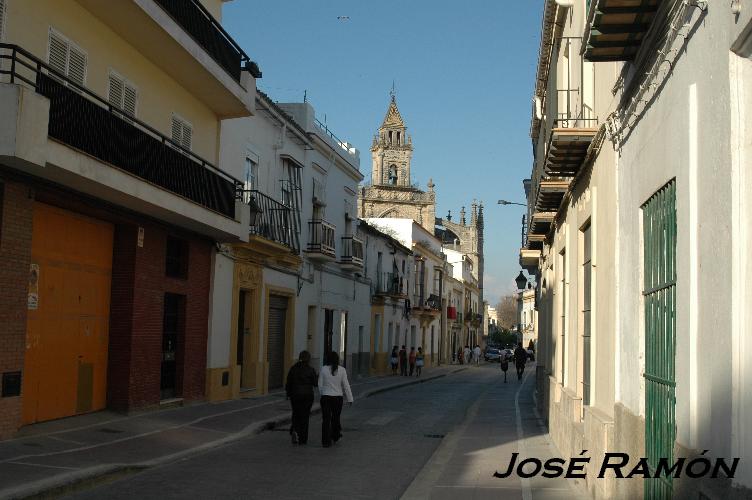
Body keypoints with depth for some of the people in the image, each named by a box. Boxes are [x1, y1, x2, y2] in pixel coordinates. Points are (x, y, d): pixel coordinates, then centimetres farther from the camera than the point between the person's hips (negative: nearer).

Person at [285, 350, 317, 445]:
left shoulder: (293, 368, 0)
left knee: (296, 414, 15)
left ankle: (294, 431, -11)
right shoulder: (310, 370, -8)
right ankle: (302, 439, 7)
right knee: (304, 416, 6)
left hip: (295, 395, 2)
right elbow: (315, 383, -4)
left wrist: (288, 394, 12)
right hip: (307, 395, -2)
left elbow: (288, 383, 2)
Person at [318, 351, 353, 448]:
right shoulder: (342, 370, -5)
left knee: (326, 419, 3)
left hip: (326, 397, -1)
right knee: (336, 417, 19)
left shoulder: (323, 369, -5)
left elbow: (320, 385, 0)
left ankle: (326, 441, 0)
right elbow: (346, 385, -3)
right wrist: (349, 398, 3)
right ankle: (335, 436, 33)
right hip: (338, 397, 1)